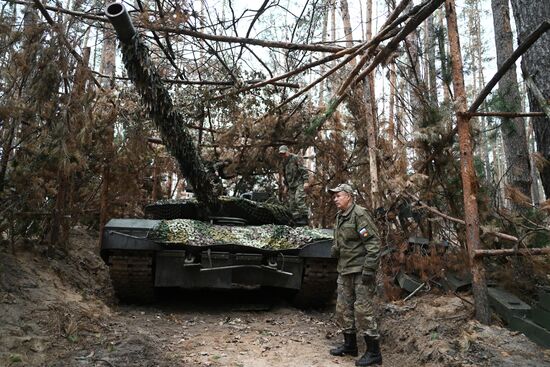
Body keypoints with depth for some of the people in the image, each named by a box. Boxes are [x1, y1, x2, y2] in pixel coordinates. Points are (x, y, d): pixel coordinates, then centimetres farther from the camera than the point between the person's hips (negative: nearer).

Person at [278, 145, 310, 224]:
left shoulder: (296, 158, -4)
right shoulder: (284, 162, 18)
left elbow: (303, 170, -10)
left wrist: (306, 181, -18)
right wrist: (286, 186, 25)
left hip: (299, 184, -8)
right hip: (291, 186, 8)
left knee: (299, 200, -22)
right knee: (292, 203, 2)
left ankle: (304, 218, -16)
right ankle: (297, 220, 6)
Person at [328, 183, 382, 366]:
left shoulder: (359, 214, -14)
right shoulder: (339, 217, 13)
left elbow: (373, 243, -19)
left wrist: (369, 269, -22)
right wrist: (334, 249, 5)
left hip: (361, 271, -9)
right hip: (344, 271, 9)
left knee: (363, 311, -5)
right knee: (343, 309, 14)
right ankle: (349, 345, 29)